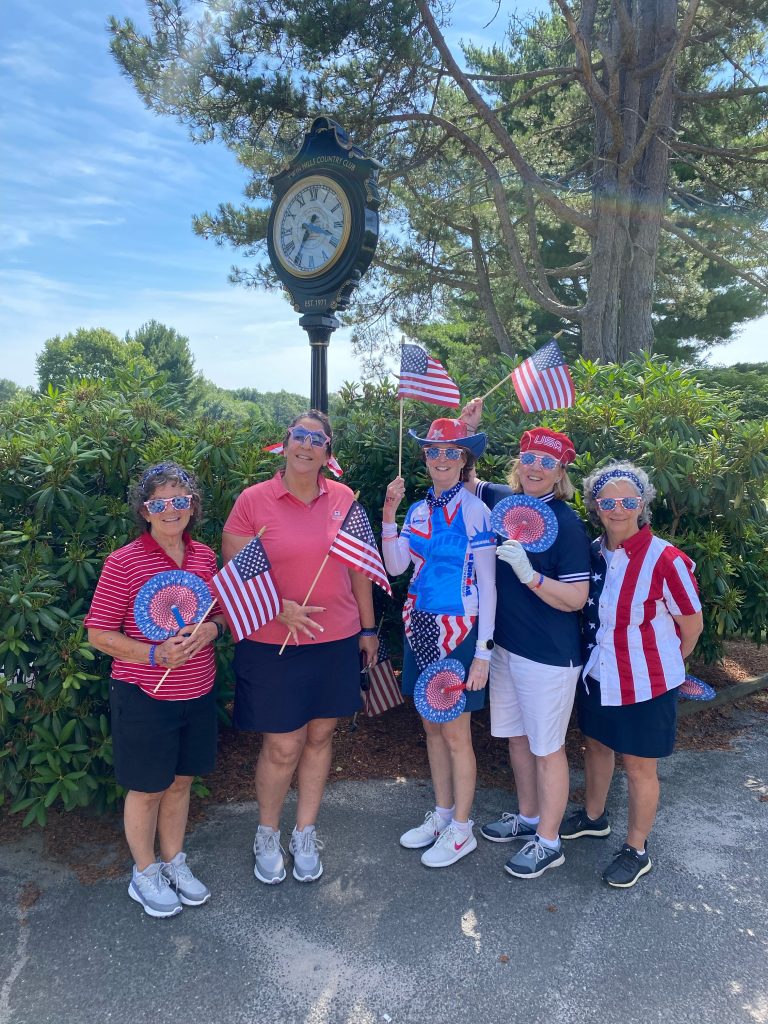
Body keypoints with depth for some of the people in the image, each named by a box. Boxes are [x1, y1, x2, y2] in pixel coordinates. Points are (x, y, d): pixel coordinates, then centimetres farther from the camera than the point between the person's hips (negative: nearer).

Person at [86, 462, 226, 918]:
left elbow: (222, 614, 11)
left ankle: (174, 862, 43)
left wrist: (211, 629, -12)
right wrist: (155, 654, -23)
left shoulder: (205, 557, 0)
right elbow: (98, 633, -11)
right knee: (148, 789, 14)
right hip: (144, 696, -4)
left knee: (181, 780, 20)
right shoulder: (124, 562, -15)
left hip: (198, 693, 5)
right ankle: (145, 874, 38)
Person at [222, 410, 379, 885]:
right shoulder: (253, 500, -8)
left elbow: (358, 568, 9)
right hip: (273, 645, -3)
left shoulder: (344, 499, 2)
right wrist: (280, 607, -20)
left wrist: (368, 628, 11)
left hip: (336, 641, 3)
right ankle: (267, 835, 33)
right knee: (283, 746, 5)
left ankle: (306, 835, 35)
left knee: (320, 736, 14)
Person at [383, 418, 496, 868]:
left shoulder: (474, 510, -11)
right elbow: (395, 567, 0)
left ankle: (462, 829, 24)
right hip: (420, 627, 6)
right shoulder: (418, 510, 7)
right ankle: (442, 814, 35)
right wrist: (389, 514, -8)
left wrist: (483, 651, -14)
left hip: (457, 631, -6)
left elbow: (487, 585, -12)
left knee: (455, 734, 5)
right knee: (432, 728, 17)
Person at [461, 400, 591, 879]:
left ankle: (548, 842, 27)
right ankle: (528, 816, 42)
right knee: (517, 736, 21)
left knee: (547, 747, 9)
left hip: (549, 657, -6)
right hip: (505, 646, 7)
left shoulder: (567, 524, -16)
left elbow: (575, 599, -18)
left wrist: (527, 572, -30)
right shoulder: (501, 500, 1)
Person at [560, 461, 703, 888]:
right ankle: (593, 816, 48)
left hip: (644, 685, -6)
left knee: (639, 767, 11)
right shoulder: (595, 552, -5)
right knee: (596, 744, 23)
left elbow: (691, 625, -10)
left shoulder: (666, 560, -23)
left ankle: (636, 849, 33)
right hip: (597, 674, 6)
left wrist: (662, 663, 4)